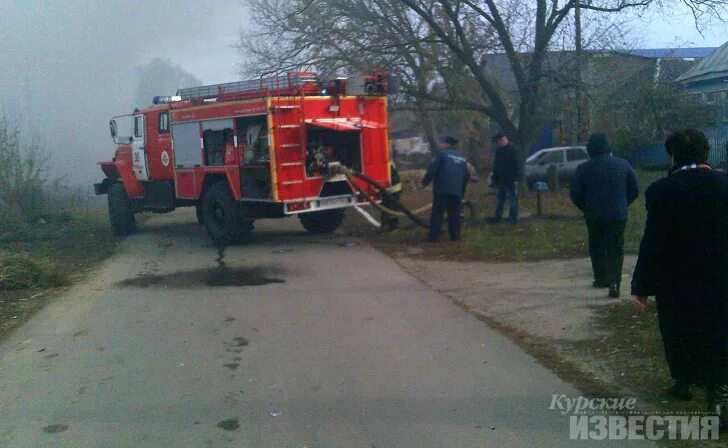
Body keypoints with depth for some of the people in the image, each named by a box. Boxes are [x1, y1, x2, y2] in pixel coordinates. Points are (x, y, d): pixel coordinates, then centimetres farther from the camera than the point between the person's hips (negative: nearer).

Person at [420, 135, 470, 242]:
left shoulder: (442, 153, -4)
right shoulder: (462, 158, 16)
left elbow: (432, 169, -11)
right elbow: (466, 177, 21)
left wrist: (424, 182, 1)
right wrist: (461, 191, 28)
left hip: (442, 190, -5)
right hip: (457, 192, 5)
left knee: (437, 213, 1)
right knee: (454, 214, 13)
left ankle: (433, 236, 0)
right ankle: (455, 235, 12)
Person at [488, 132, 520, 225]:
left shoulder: (512, 149, -11)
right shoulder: (499, 150, 14)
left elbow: (516, 165, -15)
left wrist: (516, 179, -19)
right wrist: (494, 178, 16)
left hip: (510, 181, -8)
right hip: (501, 181, 8)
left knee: (513, 200, -2)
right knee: (499, 200, 14)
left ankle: (513, 219, 3)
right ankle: (497, 217, 23)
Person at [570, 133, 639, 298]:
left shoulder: (584, 169, -6)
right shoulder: (623, 165, 2)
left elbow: (575, 194, -5)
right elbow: (634, 190, 6)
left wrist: (586, 209, 11)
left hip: (594, 216, -1)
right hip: (619, 215, 1)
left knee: (597, 248, 15)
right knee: (616, 248, 5)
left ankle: (601, 278, 22)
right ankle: (614, 281, -10)